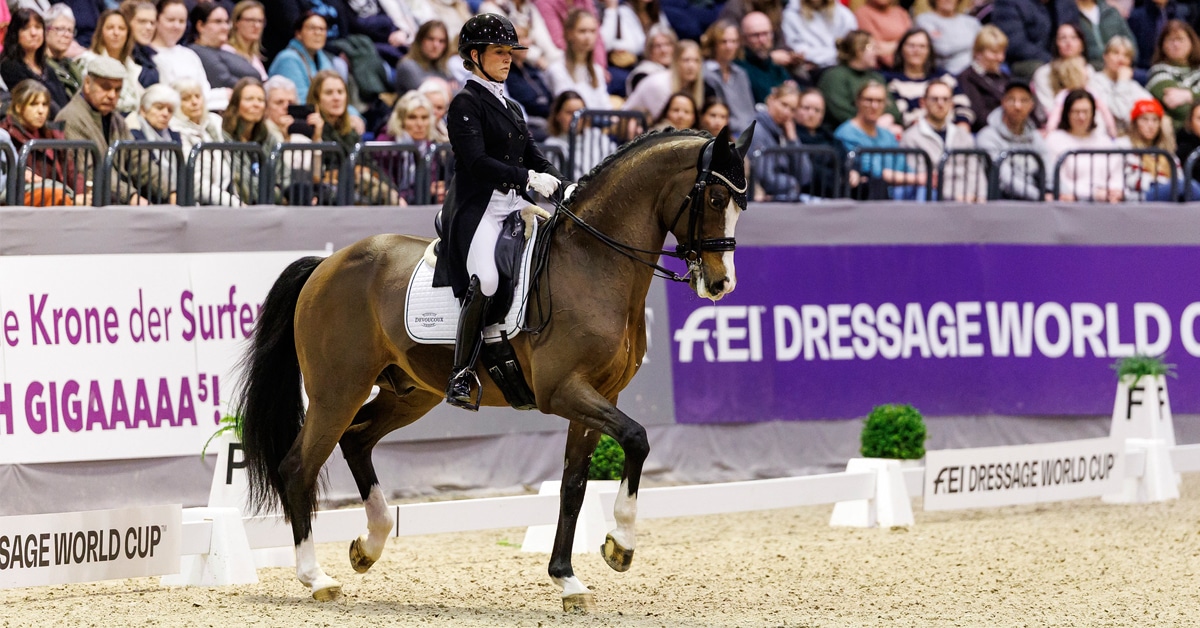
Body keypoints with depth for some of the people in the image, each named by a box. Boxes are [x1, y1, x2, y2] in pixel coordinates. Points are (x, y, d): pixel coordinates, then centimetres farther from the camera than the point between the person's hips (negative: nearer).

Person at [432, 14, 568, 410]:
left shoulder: (510, 108, 23)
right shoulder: (466, 103, -2)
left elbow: (533, 157, 20)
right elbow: (476, 161, -14)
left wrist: (561, 185, 0)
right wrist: (529, 179, -21)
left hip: (516, 206, 9)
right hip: (479, 209, -9)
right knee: (485, 280, -30)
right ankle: (460, 378, -25)